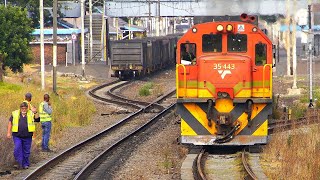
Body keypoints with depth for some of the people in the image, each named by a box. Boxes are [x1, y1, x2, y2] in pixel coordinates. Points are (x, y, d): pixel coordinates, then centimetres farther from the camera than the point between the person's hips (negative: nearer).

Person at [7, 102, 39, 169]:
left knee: (26, 151, 6)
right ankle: (19, 163, -5)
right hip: (17, 136, -1)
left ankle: (25, 164, 18)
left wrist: (35, 113, -19)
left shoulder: (31, 114, 6)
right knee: (17, 149, -13)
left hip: (27, 136, 1)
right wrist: (9, 132, 5)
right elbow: (10, 122, 10)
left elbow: (37, 119, -4)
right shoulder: (15, 114, 5)